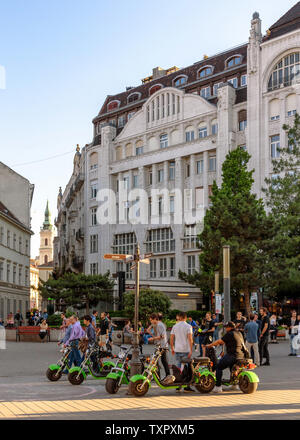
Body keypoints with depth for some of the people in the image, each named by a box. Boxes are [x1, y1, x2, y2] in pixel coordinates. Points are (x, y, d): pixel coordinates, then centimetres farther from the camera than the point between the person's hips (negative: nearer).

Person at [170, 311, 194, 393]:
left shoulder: (175, 326, 7)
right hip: (186, 350, -4)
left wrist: (172, 349, 18)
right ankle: (186, 387, 0)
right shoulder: (188, 326, -5)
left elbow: (171, 339, 7)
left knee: (178, 368, 10)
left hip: (177, 350, 4)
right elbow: (190, 339, -13)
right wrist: (191, 351, -12)